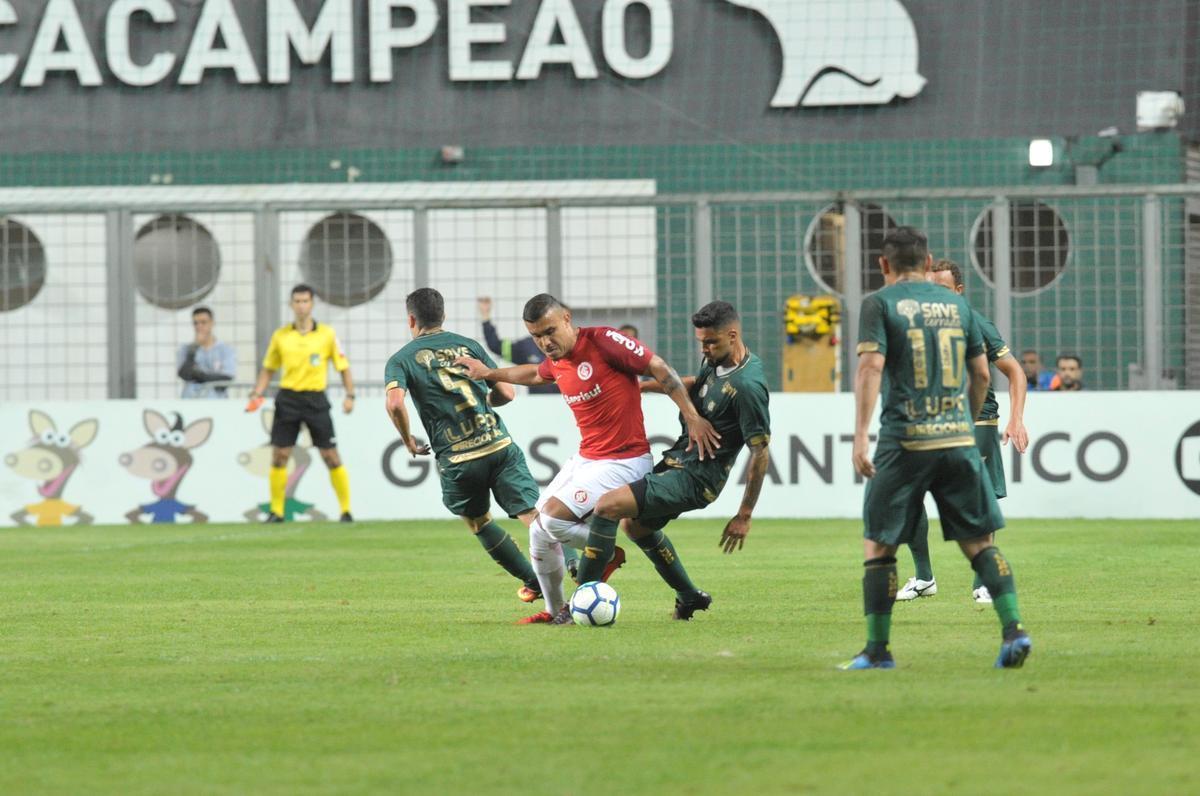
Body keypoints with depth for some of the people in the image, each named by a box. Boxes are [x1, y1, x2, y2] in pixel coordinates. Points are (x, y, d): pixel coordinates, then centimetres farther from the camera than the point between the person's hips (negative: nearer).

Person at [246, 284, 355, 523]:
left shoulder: (327, 335, 0)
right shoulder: (281, 335, 5)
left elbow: (343, 367, 5)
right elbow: (268, 369, 14)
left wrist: (350, 396, -5)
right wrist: (257, 394, 2)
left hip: (316, 400, -2)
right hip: (288, 399, 2)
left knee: (331, 457, -3)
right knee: (279, 456, -2)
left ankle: (346, 510, 6)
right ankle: (276, 511, 8)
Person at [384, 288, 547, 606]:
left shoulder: (402, 360, 6)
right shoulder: (468, 345, 15)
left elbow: (395, 403, -14)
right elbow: (505, 393, 12)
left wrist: (408, 441, 3)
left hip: (456, 460, -1)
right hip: (500, 446, 2)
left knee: (478, 522, 22)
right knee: (532, 514, -6)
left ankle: (533, 582, 24)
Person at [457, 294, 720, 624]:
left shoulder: (602, 340, -18)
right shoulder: (556, 363, 5)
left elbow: (660, 369, -16)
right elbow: (535, 374, 32)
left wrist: (692, 417, -20)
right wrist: (488, 373, 33)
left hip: (622, 461, -8)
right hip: (585, 458, 8)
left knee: (552, 518, -20)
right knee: (539, 534, 7)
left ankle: (606, 554, 5)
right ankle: (556, 611, 24)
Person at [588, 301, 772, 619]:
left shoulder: (748, 386, -25)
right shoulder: (715, 360, 1)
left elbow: (761, 454, -21)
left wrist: (744, 516, -18)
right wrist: (645, 386, 18)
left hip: (695, 479, -10)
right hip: (679, 458, 10)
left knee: (608, 506, -21)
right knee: (636, 525, 29)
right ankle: (689, 597, 40)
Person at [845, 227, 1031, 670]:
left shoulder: (879, 304, 0)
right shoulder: (956, 305, 13)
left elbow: (871, 367, -12)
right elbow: (981, 374, 14)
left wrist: (860, 435, -16)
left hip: (905, 441, -4)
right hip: (959, 441, 4)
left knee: (878, 545, 6)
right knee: (979, 543, 8)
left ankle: (877, 650, 5)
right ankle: (1013, 629, -7)